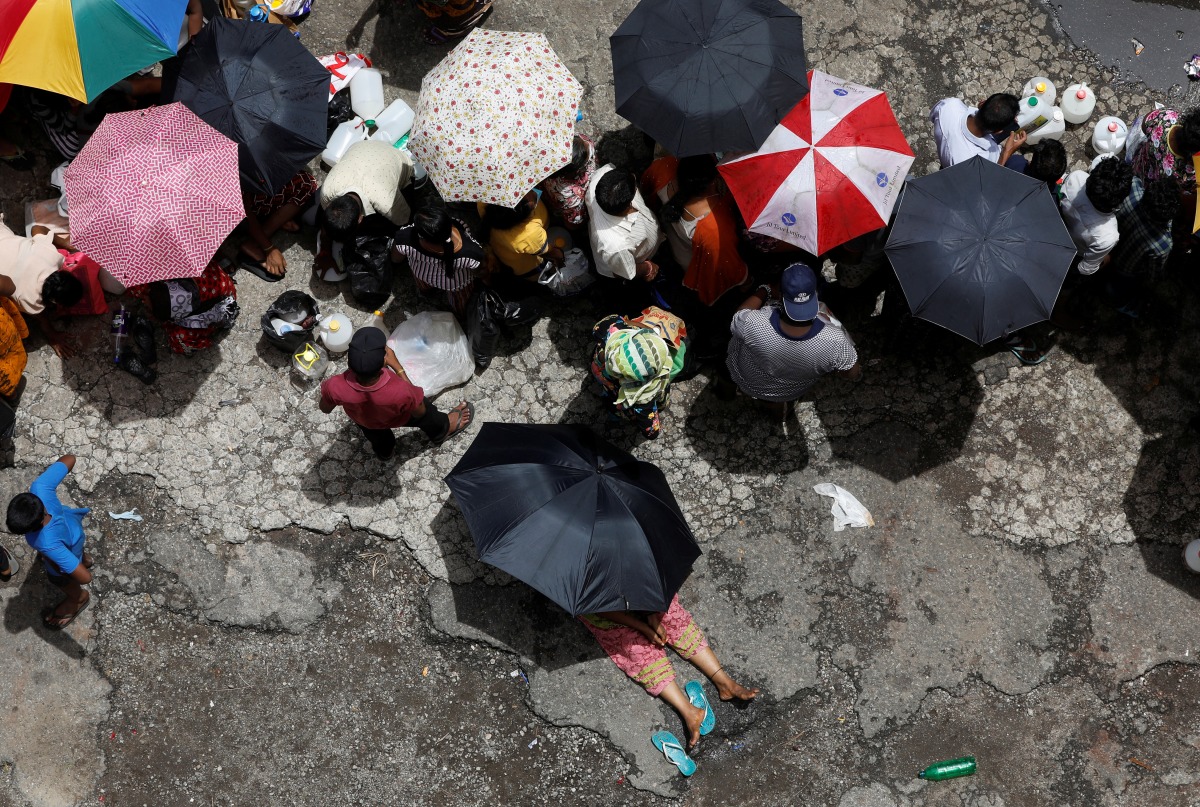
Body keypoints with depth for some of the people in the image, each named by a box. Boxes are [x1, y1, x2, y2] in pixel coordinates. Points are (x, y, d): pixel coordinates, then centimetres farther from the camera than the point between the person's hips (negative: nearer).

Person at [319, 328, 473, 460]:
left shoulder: (335, 387, -43)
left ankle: (384, 450, 69)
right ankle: (442, 430, 63)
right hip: (397, 419, -1)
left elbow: (325, 409, -16)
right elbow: (420, 412, -22)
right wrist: (397, 366, -27)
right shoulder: (400, 392, -49)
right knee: (425, 412, 32)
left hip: (361, 419, 2)